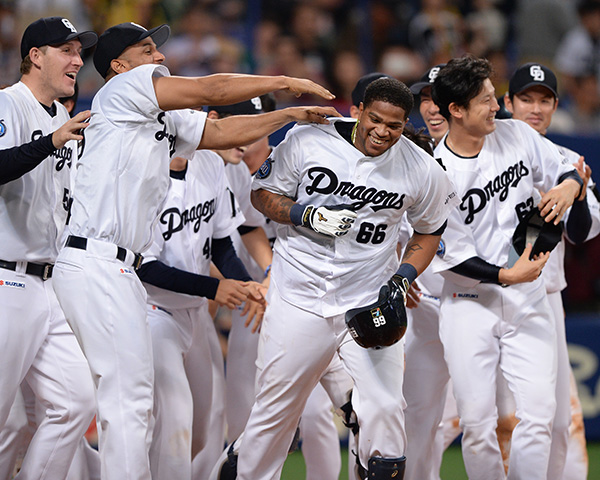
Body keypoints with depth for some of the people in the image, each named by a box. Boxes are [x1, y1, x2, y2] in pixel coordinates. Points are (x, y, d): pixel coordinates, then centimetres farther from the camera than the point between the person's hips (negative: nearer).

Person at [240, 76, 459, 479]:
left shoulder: (422, 170, -4)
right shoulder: (308, 141, -9)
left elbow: (431, 230, 13)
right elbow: (263, 193, 3)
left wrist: (405, 274, -3)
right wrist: (307, 216, -14)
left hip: (370, 300, 1)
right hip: (299, 294, -1)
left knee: (385, 410, -9)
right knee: (275, 408, 5)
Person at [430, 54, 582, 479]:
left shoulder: (517, 135, 0)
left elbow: (568, 170, 13)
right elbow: (452, 257, -12)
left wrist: (569, 186, -11)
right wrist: (506, 276, -25)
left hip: (528, 300, 3)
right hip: (469, 301, -3)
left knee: (539, 412, -9)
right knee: (477, 421, -5)